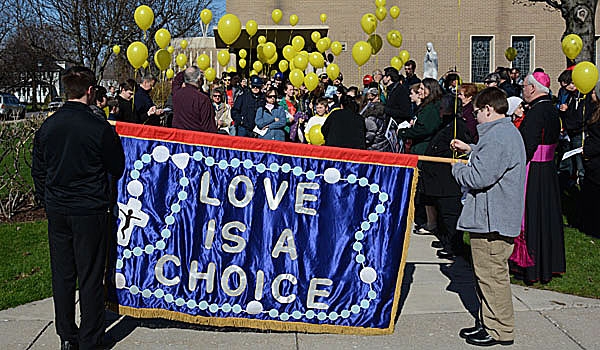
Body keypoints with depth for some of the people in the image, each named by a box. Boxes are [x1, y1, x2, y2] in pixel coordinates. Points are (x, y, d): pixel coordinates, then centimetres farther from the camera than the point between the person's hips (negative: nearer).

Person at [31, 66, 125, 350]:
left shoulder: (48, 126, 2)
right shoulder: (100, 128, -14)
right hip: (90, 212, -5)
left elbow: (38, 170, 11)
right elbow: (117, 170, -3)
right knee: (90, 277, 5)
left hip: (56, 212, 5)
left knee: (62, 275, 14)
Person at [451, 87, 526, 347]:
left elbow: (478, 178, -24)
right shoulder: (508, 131, 14)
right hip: (493, 217, 11)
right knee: (485, 274, 19)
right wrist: (470, 150, 21)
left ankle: (500, 330, 11)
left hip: (491, 220, -11)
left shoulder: (497, 136, -21)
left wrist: (457, 168, -6)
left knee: (491, 276, 0)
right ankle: (488, 322, 30)